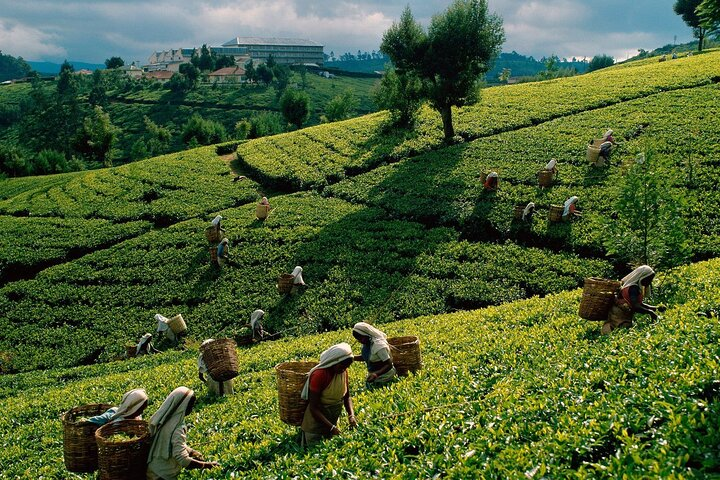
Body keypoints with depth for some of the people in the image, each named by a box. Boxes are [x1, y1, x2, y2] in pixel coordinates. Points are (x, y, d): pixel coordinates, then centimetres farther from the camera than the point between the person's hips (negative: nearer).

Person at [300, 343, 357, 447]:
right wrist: (331, 427, -28)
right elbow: (313, 408, -24)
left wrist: (351, 415, -13)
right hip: (316, 421, -6)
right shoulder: (319, 375, -26)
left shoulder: (343, 372, -8)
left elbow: (347, 397, 4)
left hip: (333, 419, 6)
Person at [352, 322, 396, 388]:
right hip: (373, 375, 8)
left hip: (383, 378, -8)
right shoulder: (366, 343, -3)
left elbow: (389, 365, -27)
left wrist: (376, 374, -41)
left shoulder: (379, 346, -28)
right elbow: (364, 357, 12)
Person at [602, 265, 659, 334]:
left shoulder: (639, 287, 7)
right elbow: (635, 307, -33)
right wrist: (650, 312, -28)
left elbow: (639, 304, 14)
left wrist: (655, 308, 7)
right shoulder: (633, 288, -23)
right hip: (620, 317, -10)